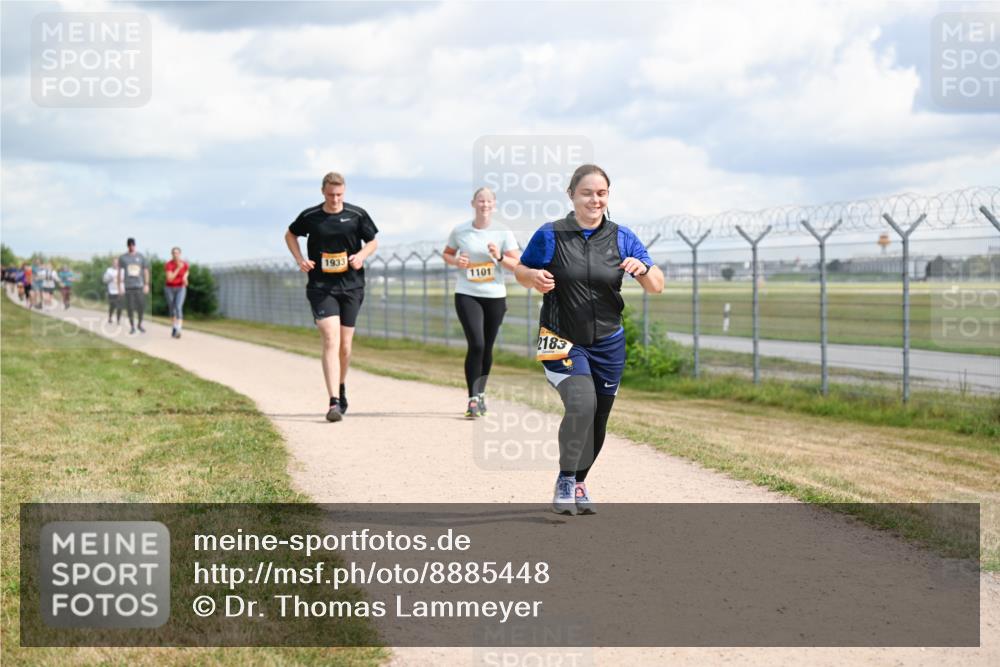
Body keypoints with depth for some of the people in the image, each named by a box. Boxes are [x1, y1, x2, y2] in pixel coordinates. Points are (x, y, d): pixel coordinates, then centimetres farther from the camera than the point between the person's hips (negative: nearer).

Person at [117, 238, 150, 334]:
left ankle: (140, 324, 15)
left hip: (139, 286, 1)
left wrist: (146, 285, 3)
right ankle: (132, 327, 9)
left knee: (141, 307, -5)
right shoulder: (122, 258, 4)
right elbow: (120, 272, 2)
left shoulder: (141, 256, 7)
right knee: (130, 308, -2)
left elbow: (146, 271, 9)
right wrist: (120, 286, -5)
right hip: (128, 287, -1)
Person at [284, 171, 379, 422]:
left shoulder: (357, 215, 0)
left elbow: (373, 241, 13)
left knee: (345, 344, 9)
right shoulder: (310, 216, -1)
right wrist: (300, 259, 2)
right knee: (331, 339, -17)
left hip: (351, 286, 2)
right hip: (321, 287, -2)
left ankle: (341, 387, 37)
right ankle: (334, 402, -24)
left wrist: (361, 255, -8)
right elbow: (290, 235, 17)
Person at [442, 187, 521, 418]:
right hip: (467, 295, -2)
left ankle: (480, 393, 29)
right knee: (476, 344, -16)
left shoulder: (503, 232, -1)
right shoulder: (460, 231, 0)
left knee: (487, 348, 10)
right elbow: (446, 254, 15)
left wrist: (499, 257, -19)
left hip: (495, 296, 2)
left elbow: (517, 265, -2)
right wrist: (455, 261, -7)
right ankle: (473, 399, -12)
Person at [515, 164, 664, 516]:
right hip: (561, 339, -3)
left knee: (598, 420, 11)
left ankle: (578, 483, 34)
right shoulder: (550, 235, -6)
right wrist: (535, 276, -17)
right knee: (581, 403, -26)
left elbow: (657, 287, 1)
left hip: (607, 343, 4)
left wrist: (643, 269, -22)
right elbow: (521, 270, 6)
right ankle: (565, 480, -10)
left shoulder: (621, 237, 0)